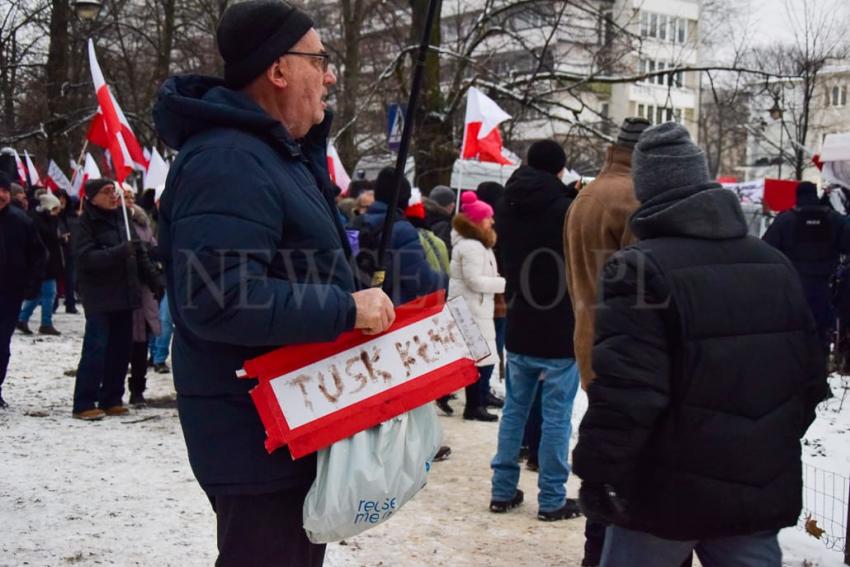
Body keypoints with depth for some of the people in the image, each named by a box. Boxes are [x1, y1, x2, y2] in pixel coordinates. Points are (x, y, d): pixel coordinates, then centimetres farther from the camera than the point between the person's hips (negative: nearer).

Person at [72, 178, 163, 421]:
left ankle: (110, 400, 18)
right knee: (96, 349, -9)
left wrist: (155, 281, 15)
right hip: (99, 298, -6)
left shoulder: (122, 219, 13)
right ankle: (84, 404, -3)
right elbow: (86, 258, -19)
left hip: (124, 295, 7)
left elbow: (140, 253, 19)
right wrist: (119, 252, -27)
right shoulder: (87, 223, -7)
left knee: (121, 349, 8)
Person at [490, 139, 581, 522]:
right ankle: (552, 499, 7)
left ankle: (503, 490, 20)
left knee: (514, 410, 15)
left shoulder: (506, 207, 2)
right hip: (561, 333, -6)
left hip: (518, 330, 6)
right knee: (556, 417, 1)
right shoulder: (567, 209, -18)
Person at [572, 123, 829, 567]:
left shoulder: (640, 268, -15)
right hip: (762, 492, 6)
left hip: (667, 495, -5)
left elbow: (624, 391, -22)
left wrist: (595, 471, -11)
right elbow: (810, 378, 13)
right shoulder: (776, 265, 7)